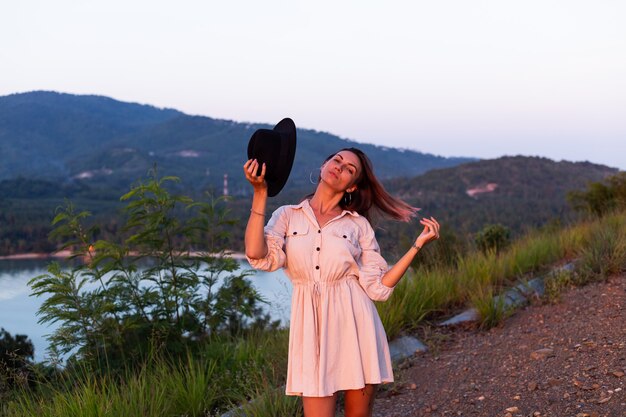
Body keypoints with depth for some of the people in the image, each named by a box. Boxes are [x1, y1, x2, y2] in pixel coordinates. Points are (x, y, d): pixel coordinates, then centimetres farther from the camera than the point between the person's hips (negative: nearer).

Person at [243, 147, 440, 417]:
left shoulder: (358, 224, 8)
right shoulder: (287, 216, 8)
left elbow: (378, 287, 2)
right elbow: (258, 256, -11)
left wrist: (418, 245, -2)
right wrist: (260, 193, -13)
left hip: (354, 323, 1)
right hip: (313, 328, -1)